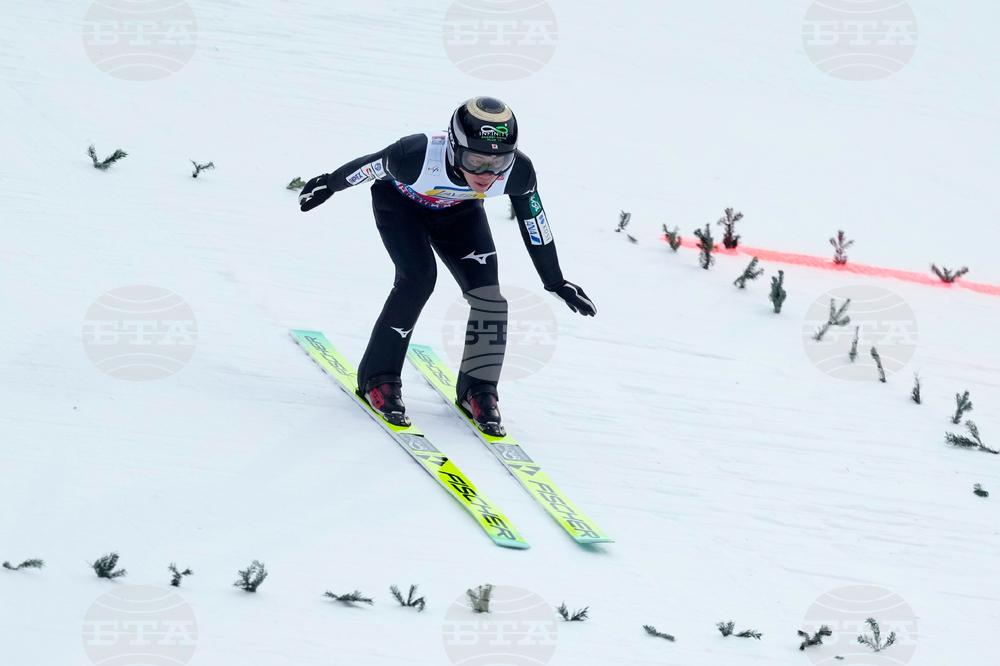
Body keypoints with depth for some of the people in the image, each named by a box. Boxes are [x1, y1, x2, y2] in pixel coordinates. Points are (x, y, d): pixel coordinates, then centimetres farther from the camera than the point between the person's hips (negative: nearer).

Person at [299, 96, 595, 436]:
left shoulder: (517, 172, -33)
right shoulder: (419, 156, -43)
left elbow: (535, 223, -13)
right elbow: (369, 166, -22)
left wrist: (556, 282, 0)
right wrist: (329, 185, -2)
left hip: (458, 210, 3)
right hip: (400, 201, -3)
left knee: (488, 292, -11)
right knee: (418, 277, -23)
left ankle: (478, 389, 8)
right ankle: (378, 378, -7)